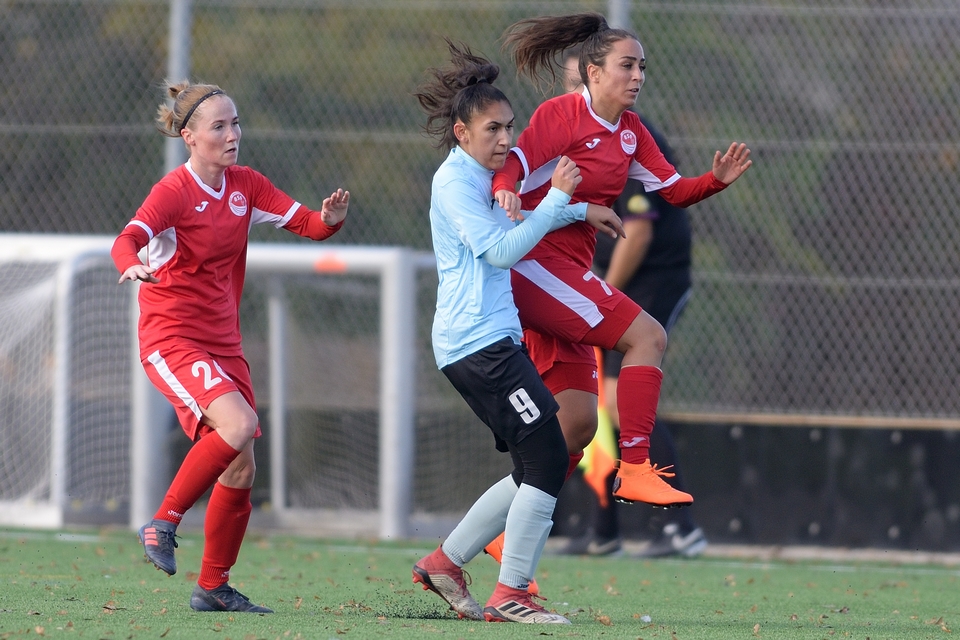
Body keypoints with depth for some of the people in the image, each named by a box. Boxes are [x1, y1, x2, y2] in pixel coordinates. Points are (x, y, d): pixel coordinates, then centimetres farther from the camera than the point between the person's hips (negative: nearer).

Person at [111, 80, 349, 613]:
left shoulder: (245, 186, 7)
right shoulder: (174, 191, -13)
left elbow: (308, 224, 6)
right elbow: (128, 240, -29)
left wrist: (330, 219, -18)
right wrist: (133, 265, -52)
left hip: (223, 343, 7)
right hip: (172, 339, -7)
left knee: (242, 468, 5)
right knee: (239, 425, -29)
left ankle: (214, 587, 18)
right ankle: (163, 525, -15)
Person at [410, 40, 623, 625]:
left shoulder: (478, 179, 21)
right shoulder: (456, 183, -9)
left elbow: (516, 224, 41)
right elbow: (501, 249, -20)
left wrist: (580, 212, 33)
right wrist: (558, 198, -18)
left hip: (490, 341, 10)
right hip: (480, 342, -10)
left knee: (538, 468, 10)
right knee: (546, 456, -13)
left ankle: (446, 562, 16)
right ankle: (511, 595, -12)